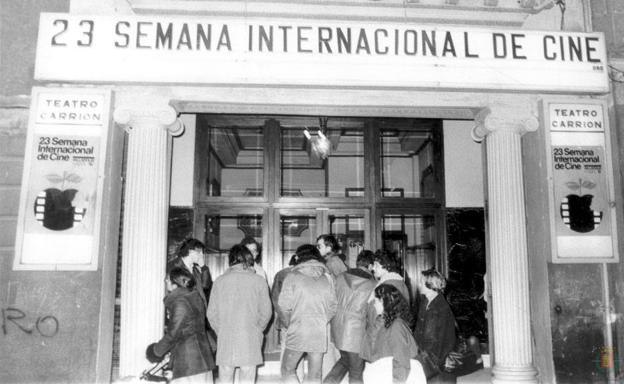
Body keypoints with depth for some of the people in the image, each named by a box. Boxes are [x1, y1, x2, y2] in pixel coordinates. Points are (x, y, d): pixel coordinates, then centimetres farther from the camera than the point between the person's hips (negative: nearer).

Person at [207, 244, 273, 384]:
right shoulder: (259, 281, -3)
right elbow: (266, 312, -2)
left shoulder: (220, 281, 0)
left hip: (225, 339, 1)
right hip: (250, 341, -1)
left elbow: (211, 313, 2)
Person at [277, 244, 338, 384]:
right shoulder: (327, 278, 5)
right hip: (320, 334, 3)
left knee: (287, 369, 13)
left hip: (298, 332, -3)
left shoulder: (293, 276, -5)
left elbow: (283, 306, -6)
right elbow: (332, 307, 7)